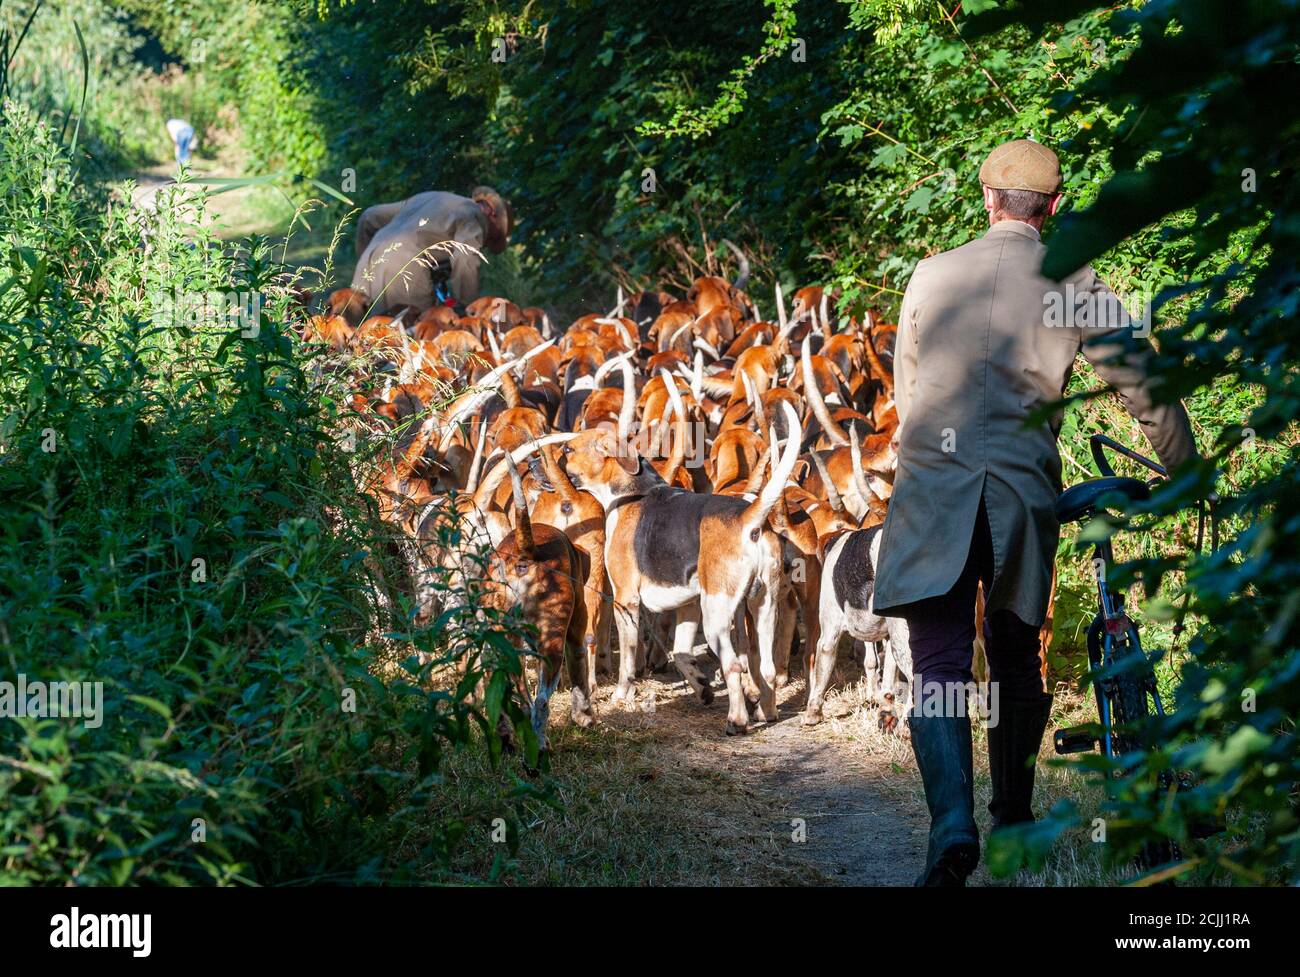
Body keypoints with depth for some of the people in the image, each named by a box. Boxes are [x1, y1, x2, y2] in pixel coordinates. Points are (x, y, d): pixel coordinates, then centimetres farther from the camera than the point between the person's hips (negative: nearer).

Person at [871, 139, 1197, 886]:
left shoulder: (932, 277, 11)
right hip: (1024, 489, 0)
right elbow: (1143, 385, 5)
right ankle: (1013, 818, 27)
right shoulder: (1074, 284, 5)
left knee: (938, 667, -5)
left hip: (932, 488, 0)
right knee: (1017, 660, 16)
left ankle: (952, 827, -23)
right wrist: (1187, 474, 18)